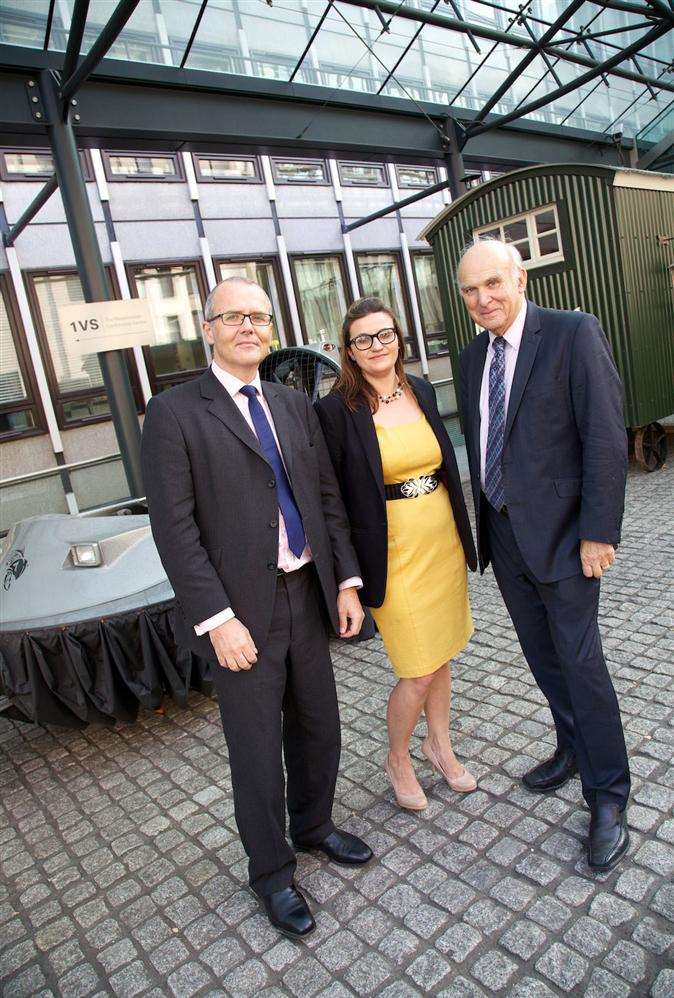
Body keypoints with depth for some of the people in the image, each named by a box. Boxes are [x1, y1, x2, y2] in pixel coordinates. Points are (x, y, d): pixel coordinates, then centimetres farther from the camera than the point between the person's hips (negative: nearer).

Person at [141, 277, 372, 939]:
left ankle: (313, 826, 47)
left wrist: (346, 580, 5)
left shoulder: (294, 405, 10)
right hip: (241, 610, -5)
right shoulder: (174, 413, -8)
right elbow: (174, 529, -13)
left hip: (306, 595, 6)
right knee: (257, 749, 10)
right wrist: (218, 619, -17)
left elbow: (327, 496, 11)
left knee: (318, 728, 19)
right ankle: (271, 872, 35)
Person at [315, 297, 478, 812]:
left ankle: (440, 743, 42)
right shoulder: (336, 410, -11)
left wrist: (463, 534, 15)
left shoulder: (422, 390, 6)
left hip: (444, 541, 6)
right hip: (394, 552, -5)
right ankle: (398, 758, 29)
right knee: (419, 672, 1)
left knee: (441, 654, 18)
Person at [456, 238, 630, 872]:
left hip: (559, 532, -6)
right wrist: (484, 523, 14)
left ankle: (607, 796, 18)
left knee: (580, 661, 1)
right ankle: (573, 749, 39)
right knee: (542, 654, 17)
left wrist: (599, 532, -17)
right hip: (504, 533, 6)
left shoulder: (573, 333, -10)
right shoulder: (471, 359, 10)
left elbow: (605, 437, -14)